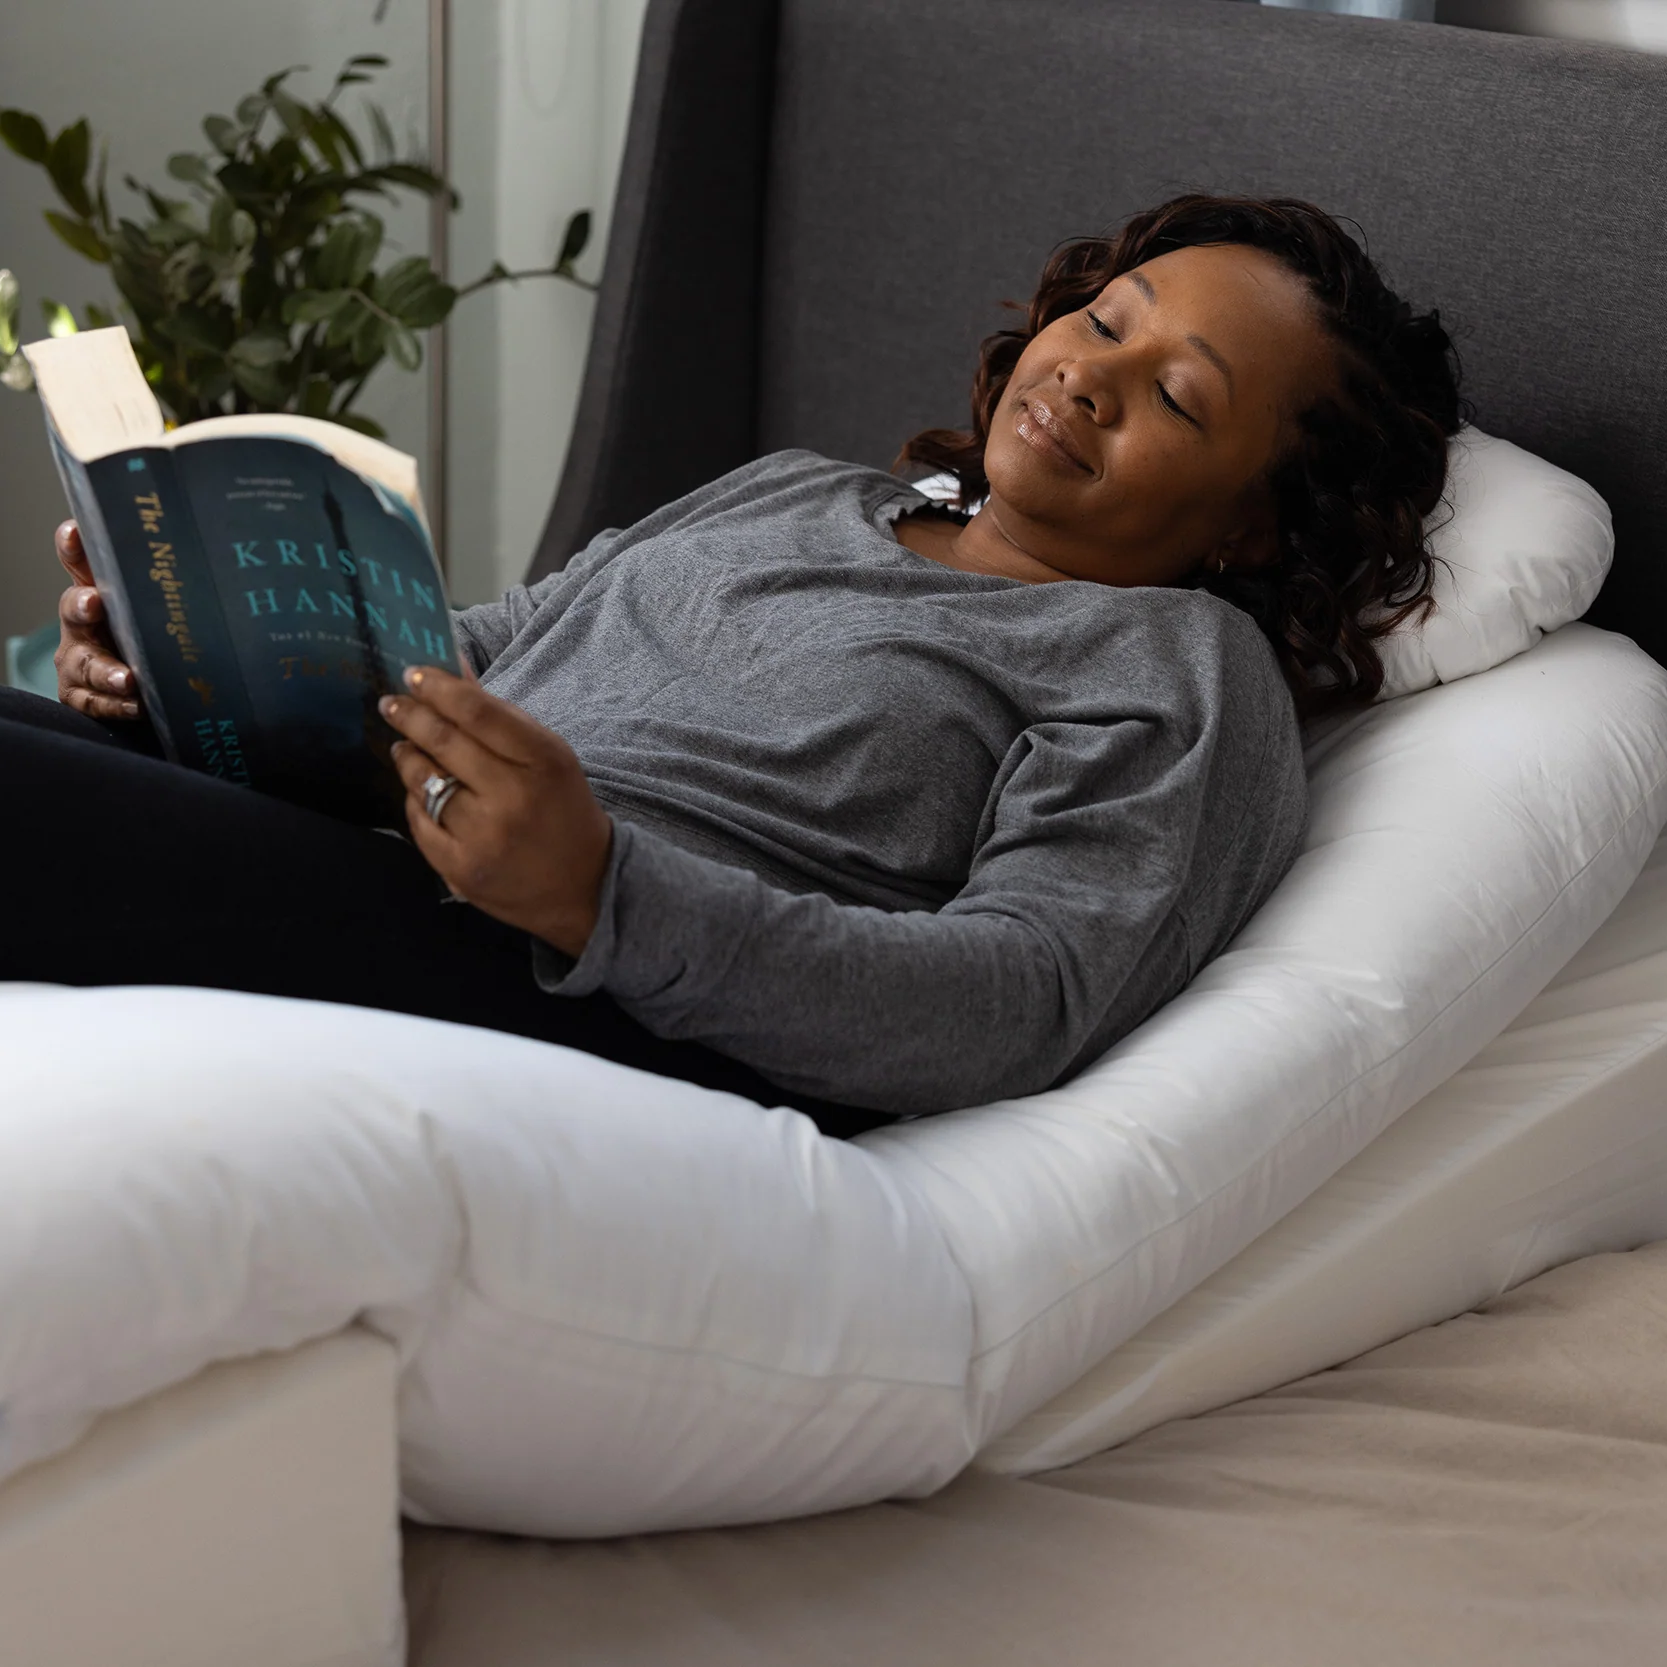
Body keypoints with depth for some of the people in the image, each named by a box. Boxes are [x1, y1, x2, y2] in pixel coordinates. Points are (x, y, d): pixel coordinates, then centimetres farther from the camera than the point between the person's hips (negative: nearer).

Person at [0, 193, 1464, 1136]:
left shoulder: (1185, 673, 7)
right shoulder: (792, 495, 30)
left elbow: (1026, 1008, -10)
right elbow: (486, 656, 30)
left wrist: (601, 893, -24)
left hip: (640, 1024, -7)